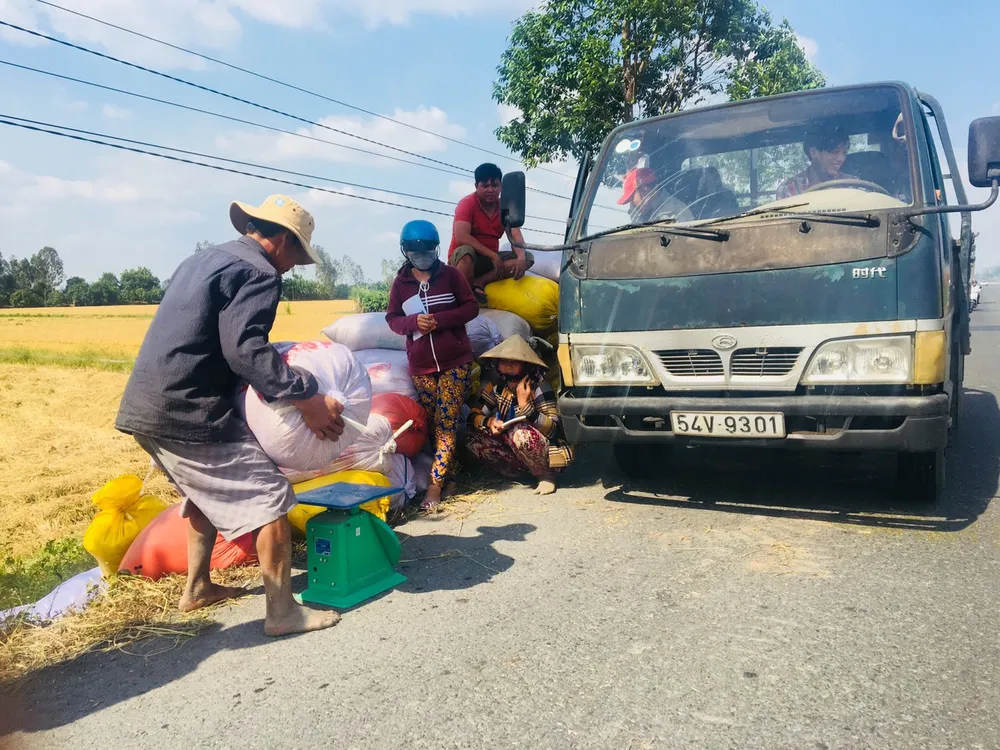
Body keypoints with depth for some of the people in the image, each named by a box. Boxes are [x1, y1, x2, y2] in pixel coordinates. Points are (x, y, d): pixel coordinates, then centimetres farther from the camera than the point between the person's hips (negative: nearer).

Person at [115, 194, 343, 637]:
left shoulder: (203, 261, 21)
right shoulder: (258, 272, -9)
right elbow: (245, 348, -23)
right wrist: (306, 399, -24)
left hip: (147, 409, 10)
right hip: (188, 413, -10)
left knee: (208, 492, 27)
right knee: (268, 498, -4)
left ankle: (197, 588, 35)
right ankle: (282, 612, -1)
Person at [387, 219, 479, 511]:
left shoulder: (451, 275, 0)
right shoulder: (400, 282, 5)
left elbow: (471, 307, -2)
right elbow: (392, 318, 8)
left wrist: (440, 320, -15)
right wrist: (414, 322, -14)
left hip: (455, 361, -2)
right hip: (421, 366, 3)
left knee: (446, 421, -9)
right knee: (435, 423, 7)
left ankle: (435, 484, -9)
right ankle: (449, 476, 18)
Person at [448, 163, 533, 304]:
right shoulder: (467, 204, -13)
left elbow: (515, 236, -7)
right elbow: (461, 238, -26)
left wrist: (521, 258, -30)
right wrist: (493, 255, -28)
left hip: (489, 259, 6)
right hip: (463, 258, -6)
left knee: (527, 258, -14)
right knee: (466, 251, -40)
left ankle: (478, 282, -24)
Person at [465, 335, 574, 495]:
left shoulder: (539, 387, -18)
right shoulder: (495, 385, -4)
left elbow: (553, 429, -23)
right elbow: (473, 416, -2)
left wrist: (525, 405, -31)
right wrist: (488, 422, -24)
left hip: (546, 454, -5)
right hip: (512, 448, 6)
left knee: (519, 432, -35)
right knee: (473, 441, -14)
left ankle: (547, 475, -10)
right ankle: (522, 471, -5)